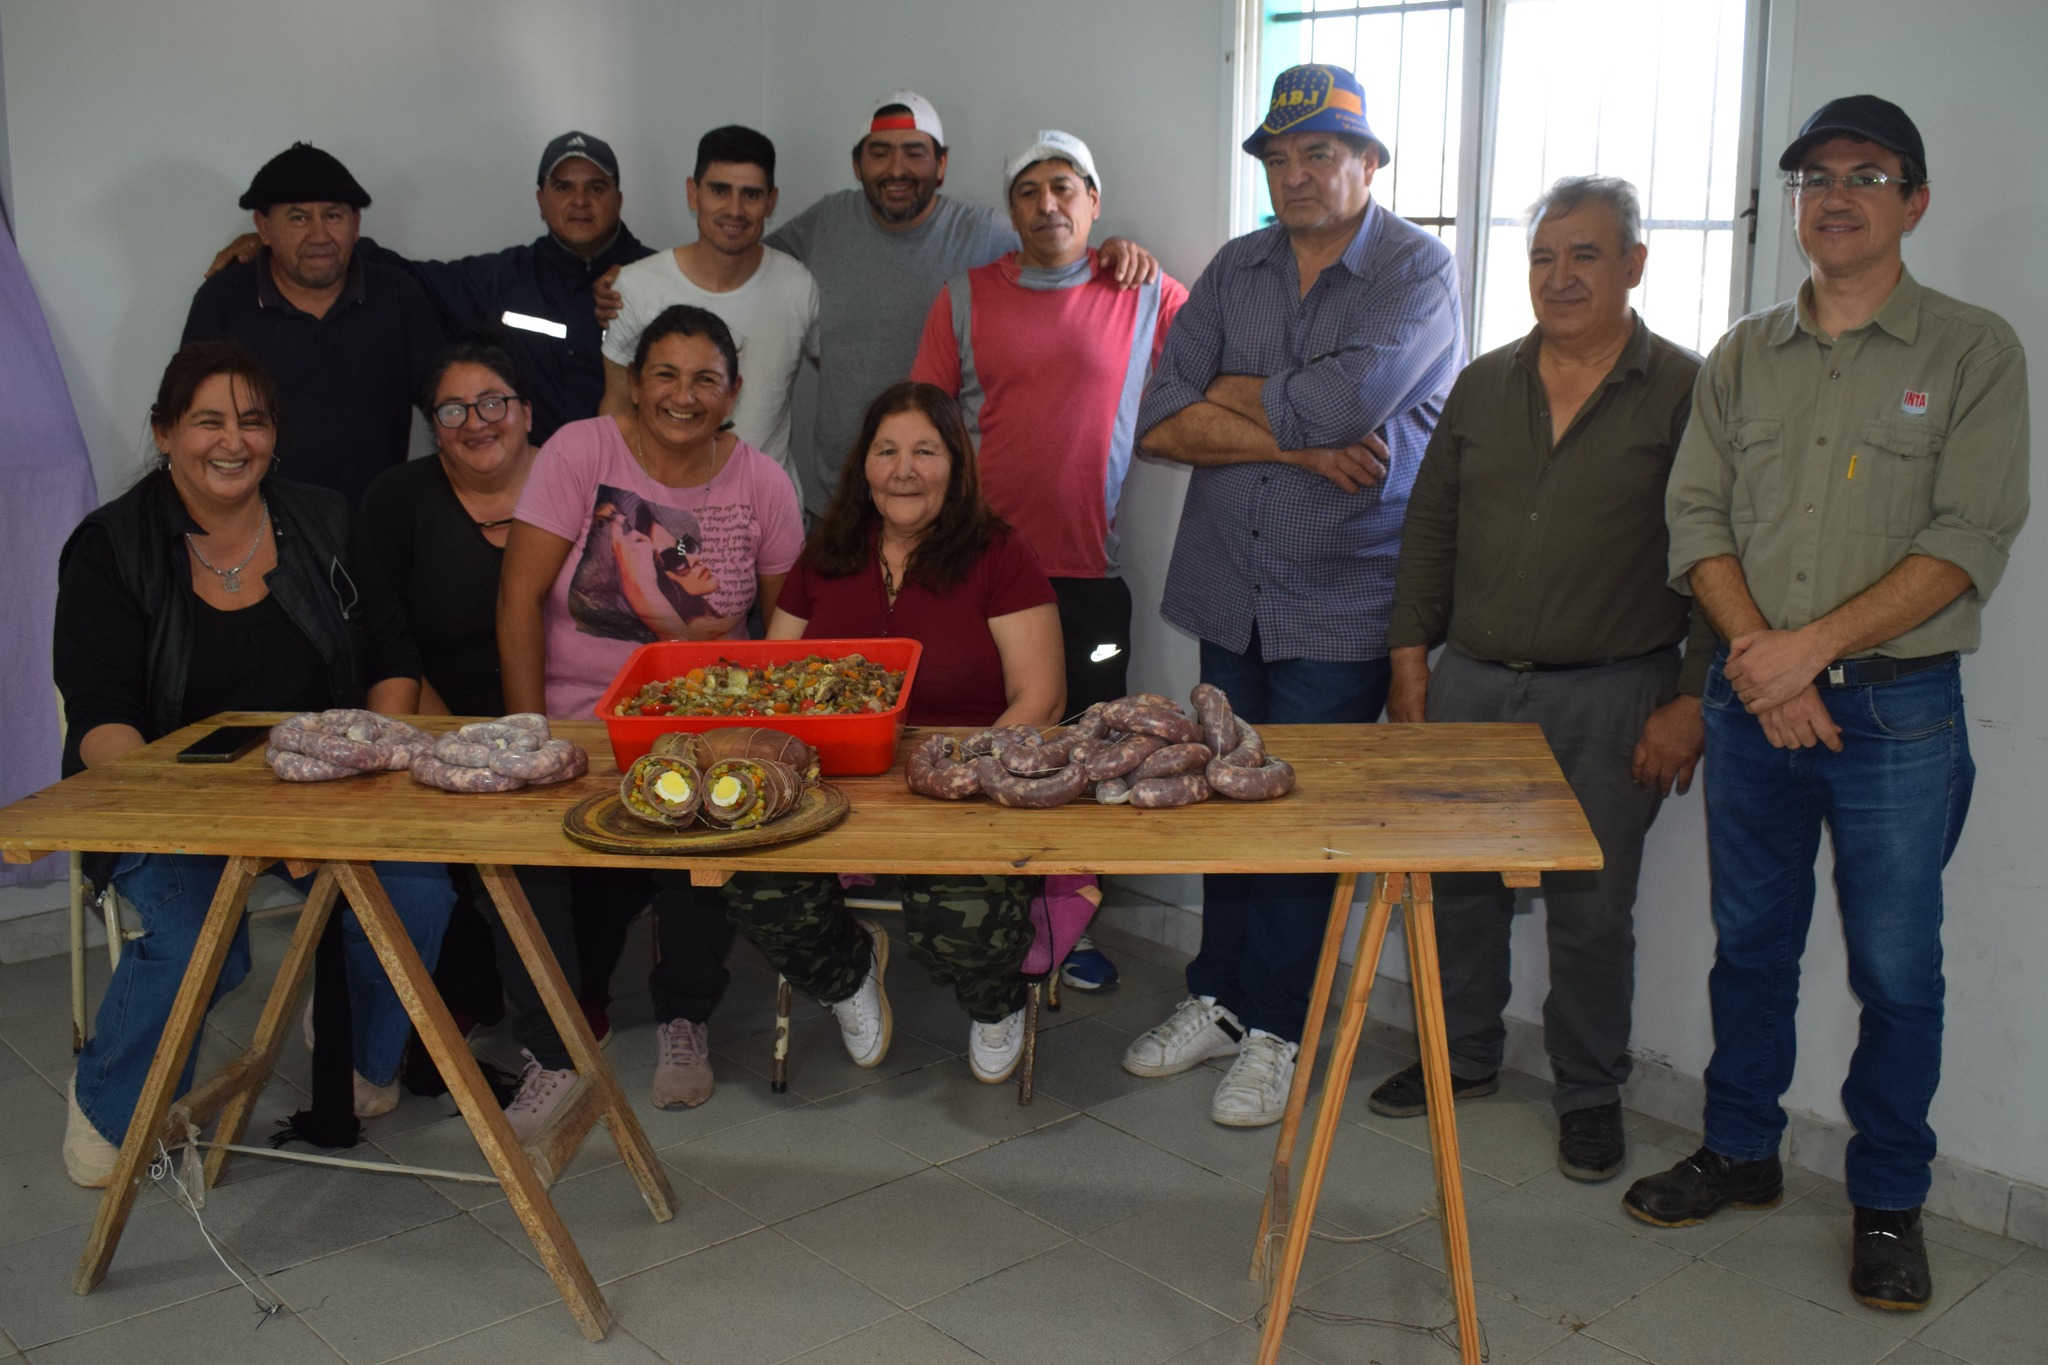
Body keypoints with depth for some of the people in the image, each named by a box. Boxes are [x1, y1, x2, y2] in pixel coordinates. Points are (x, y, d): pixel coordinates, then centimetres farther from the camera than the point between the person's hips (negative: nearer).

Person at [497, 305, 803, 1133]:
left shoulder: (760, 482, 3)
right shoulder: (581, 451, -4)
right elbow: (520, 596, -7)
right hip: (578, 721, 0)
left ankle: (685, 1020, 3)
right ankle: (556, 1055, -7)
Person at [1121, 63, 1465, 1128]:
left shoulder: (1416, 269, -5)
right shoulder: (1235, 270, 9)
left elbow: (1342, 401, -22)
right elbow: (1160, 423, -2)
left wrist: (1223, 392, -6)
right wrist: (1299, 444, -13)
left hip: (1341, 607, -4)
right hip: (1230, 590, 4)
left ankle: (1274, 1029, 15)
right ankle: (1218, 999, 27)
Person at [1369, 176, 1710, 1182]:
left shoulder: (1685, 393, -3)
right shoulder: (1482, 386, 10)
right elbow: (1429, 532, 14)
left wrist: (1691, 702, -10)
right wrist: (1410, 664, 8)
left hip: (1611, 700, -4)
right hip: (1472, 683, 4)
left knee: (1591, 908, 5)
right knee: (1455, 884, 11)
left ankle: (1589, 1092, 24)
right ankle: (1465, 1055, 31)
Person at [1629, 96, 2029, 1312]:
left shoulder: (1974, 352, -3)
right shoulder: (1742, 359, 9)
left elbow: (1970, 540, -11)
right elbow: (1698, 516, 4)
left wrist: (1814, 645, -18)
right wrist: (1757, 652, -11)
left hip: (1898, 709, -3)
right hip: (1753, 703, 4)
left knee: (1898, 972, 5)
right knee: (1751, 946, 14)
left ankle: (1889, 1204, 21)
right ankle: (1741, 1153, 31)